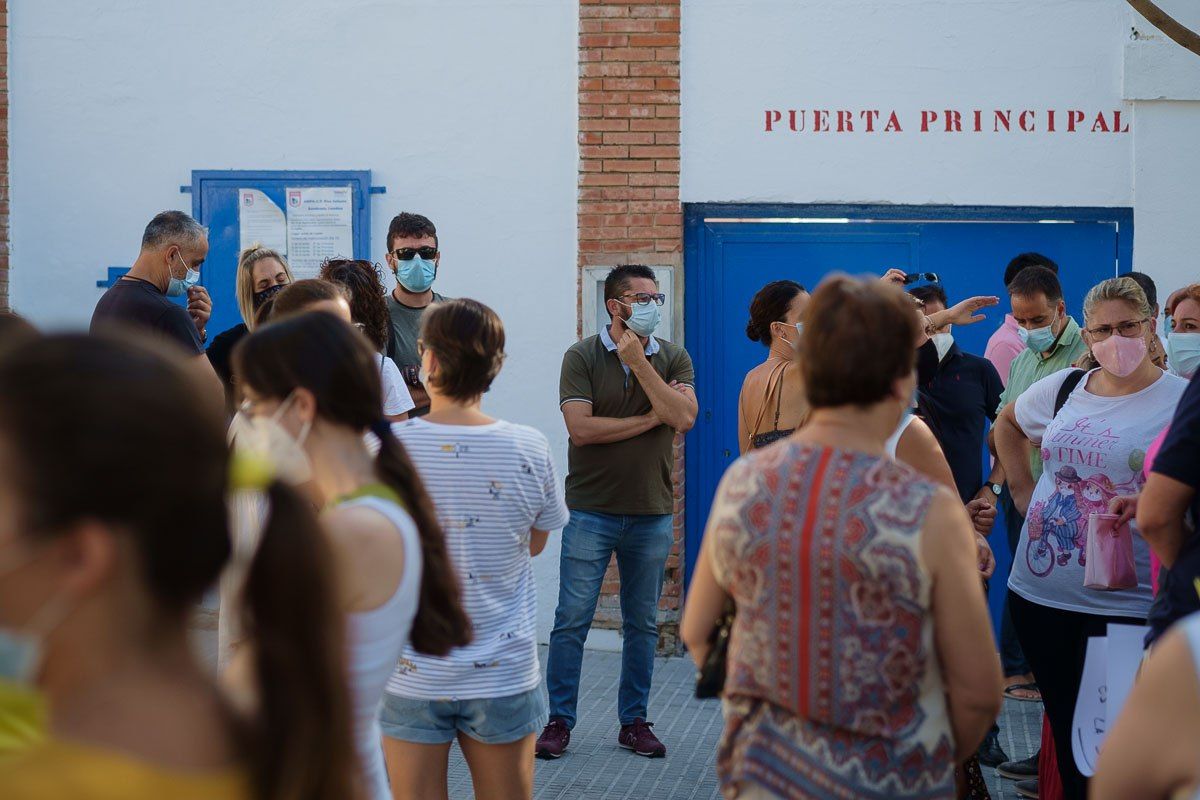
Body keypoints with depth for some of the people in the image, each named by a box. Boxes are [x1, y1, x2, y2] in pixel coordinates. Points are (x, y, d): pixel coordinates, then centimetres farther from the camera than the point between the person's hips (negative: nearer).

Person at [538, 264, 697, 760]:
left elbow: (684, 419, -12)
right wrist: (652, 419, -10)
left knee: (642, 625, 10)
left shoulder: (673, 359, 5)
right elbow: (581, 427, -15)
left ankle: (634, 721, 20)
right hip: (591, 510, -3)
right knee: (572, 621, -1)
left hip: (652, 512, 3)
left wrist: (639, 363, -14)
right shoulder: (582, 357, -4)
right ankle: (559, 721, 9)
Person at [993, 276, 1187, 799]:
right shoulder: (1063, 388, 8)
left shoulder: (1181, 401, -7)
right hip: (1039, 593, 5)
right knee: (1062, 720, 14)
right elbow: (1007, 424, 27)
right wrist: (1021, 488, 17)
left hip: (1125, 603, -5)